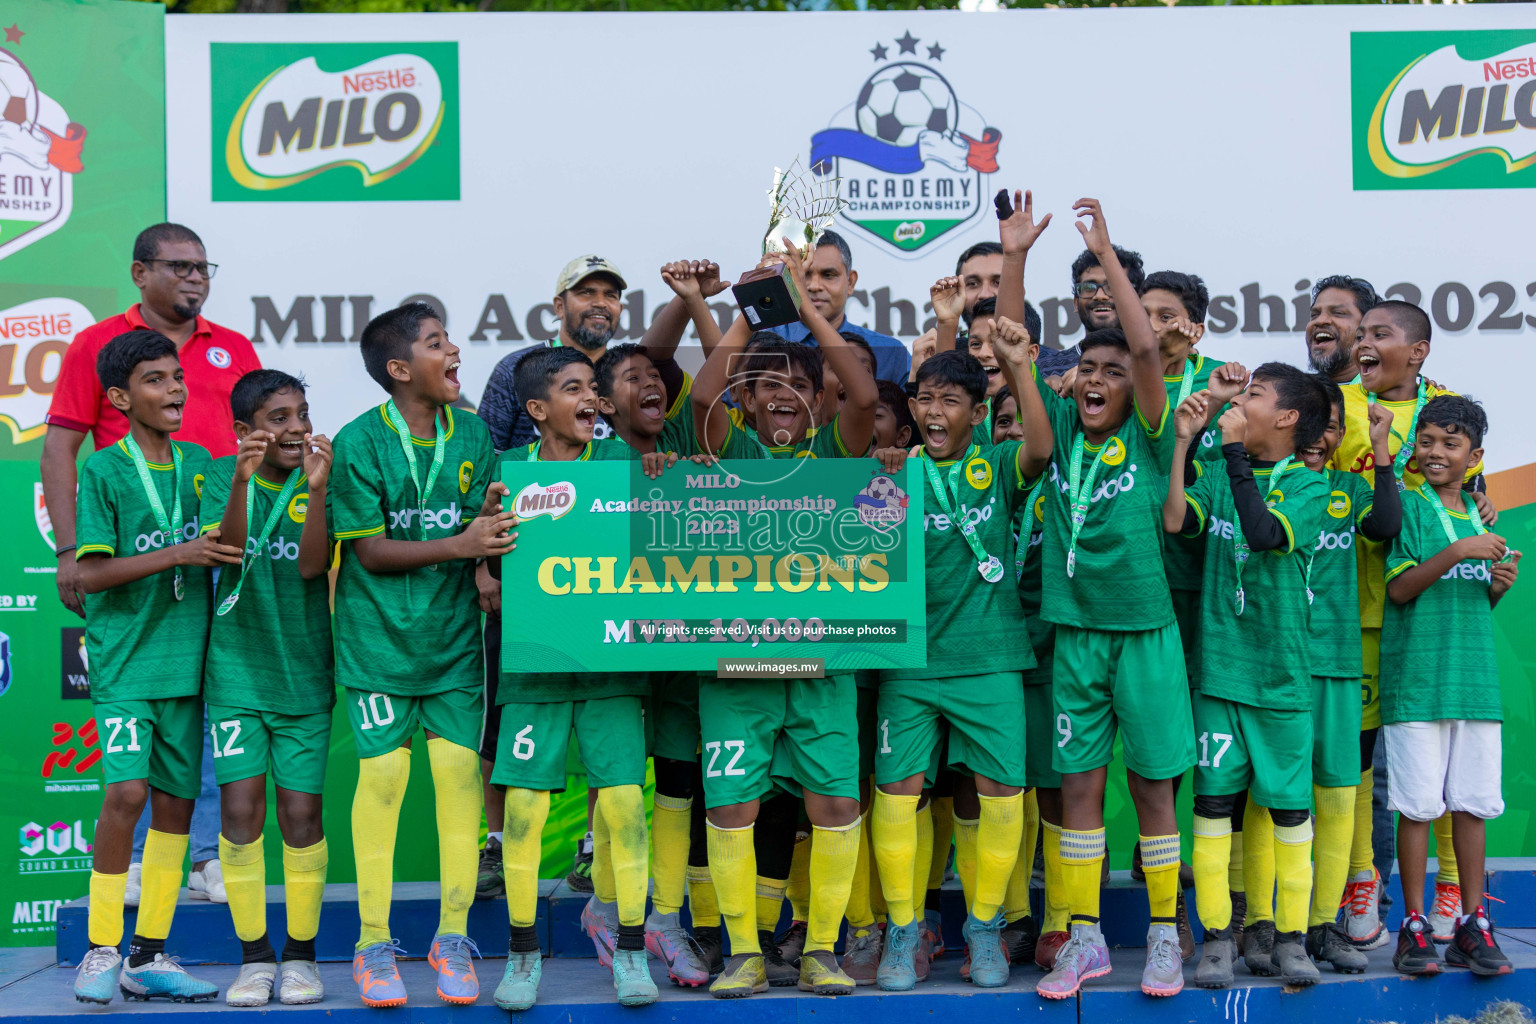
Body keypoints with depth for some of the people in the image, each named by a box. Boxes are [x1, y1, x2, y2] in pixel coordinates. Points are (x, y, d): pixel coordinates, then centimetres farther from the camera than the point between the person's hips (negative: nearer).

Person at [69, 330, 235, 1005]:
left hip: (184, 659, 5)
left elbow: (228, 547, 5)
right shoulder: (103, 470, -4)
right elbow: (89, 573, -10)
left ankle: (148, 957, 16)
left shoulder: (200, 463, 9)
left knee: (176, 799, 6)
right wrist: (175, 555, -19)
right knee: (128, 791, -16)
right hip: (124, 659, -5)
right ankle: (101, 951, 0)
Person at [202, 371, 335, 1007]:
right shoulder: (224, 476, 0)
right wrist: (242, 480, -30)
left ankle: (300, 954, 15)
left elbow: (312, 566, -16)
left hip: (304, 673, 0)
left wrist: (318, 488, -28)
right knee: (241, 811, -2)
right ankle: (254, 956, 11)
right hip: (236, 670, 0)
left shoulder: (320, 479, -3)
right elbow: (224, 553, -15)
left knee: (302, 814, 1)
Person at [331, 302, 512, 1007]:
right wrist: (459, 545, -22)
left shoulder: (472, 434, 3)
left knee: (458, 768, -1)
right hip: (378, 635, -3)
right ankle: (373, 944, 12)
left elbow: (485, 524, 4)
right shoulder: (359, 442, -9)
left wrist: (488, 569, -18)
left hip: (453, 633, 3)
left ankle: (452, 937, 13)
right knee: (383, 771, -3)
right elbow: (370, 551, -11)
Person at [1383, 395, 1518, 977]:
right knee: (1418, 805, -3)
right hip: (1417, 679, -5)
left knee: (1473, 802, 6)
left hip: (1475, 677, 5)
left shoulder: (1478, 515, 16)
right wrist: (1456, 552, -19)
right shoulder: (1407, 505, -1)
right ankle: (1414, 926, 7)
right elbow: (1398, 588, -10)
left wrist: (1499, 585, 1)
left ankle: (1473, 926, 14)